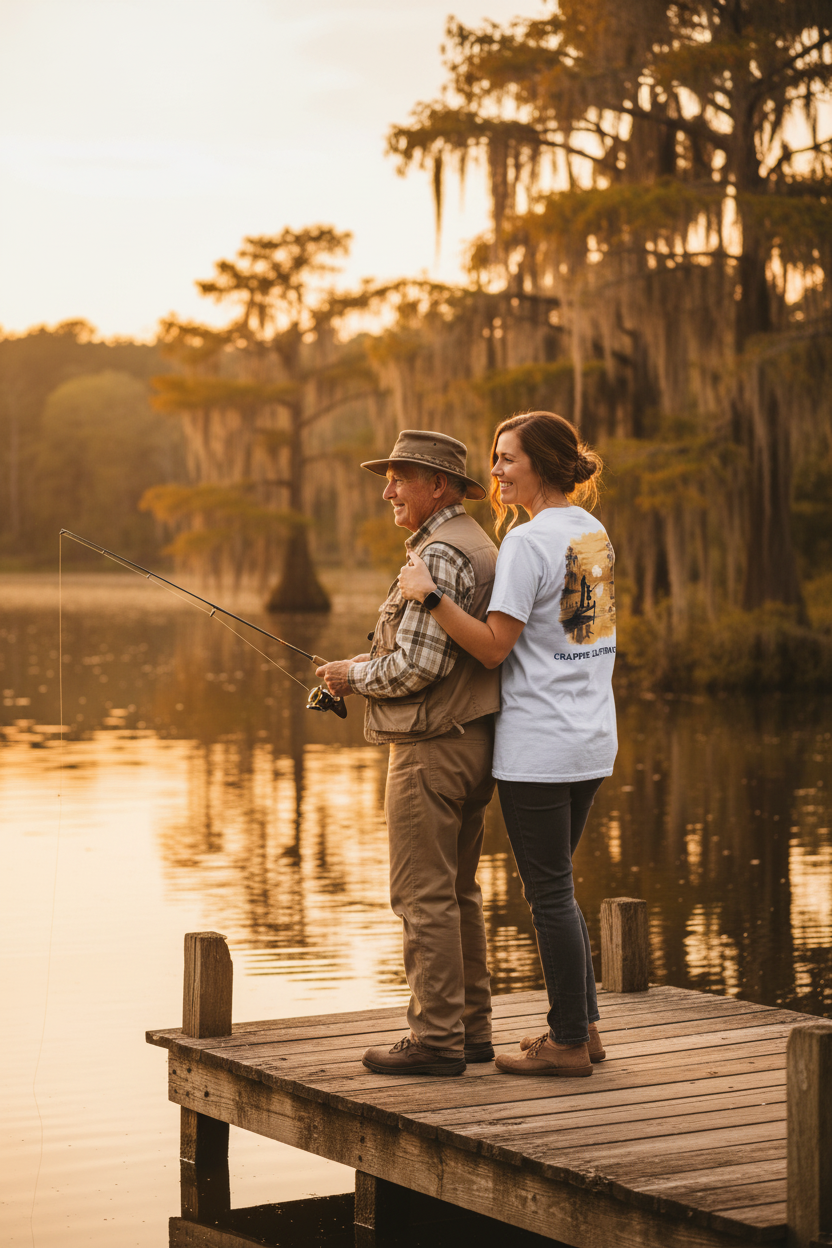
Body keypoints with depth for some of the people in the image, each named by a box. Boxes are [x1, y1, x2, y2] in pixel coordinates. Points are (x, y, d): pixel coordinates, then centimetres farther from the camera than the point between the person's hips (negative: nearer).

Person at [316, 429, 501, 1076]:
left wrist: (356, 673, -6)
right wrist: (370, 666, 15)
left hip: (432, 749, -10)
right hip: (475, 742, 10)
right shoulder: (480, 548, 16)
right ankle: (471, 1029, 20)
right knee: (458, 892, 14)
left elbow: (418, 665, -23)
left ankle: (436, 1039, -1)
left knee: (424, 895, -5)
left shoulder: (439, 555, -17)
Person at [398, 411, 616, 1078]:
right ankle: (583, 1027, 23)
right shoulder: (594, 532, 11)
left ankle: (568, 1043, 8)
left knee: (550, 894, 0)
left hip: (537, 746, -9)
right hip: (593, 741, 9)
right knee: (556, 889, 18)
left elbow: (495, 647, -18)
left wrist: (430, 596, -22)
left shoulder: (528, 542, -15)